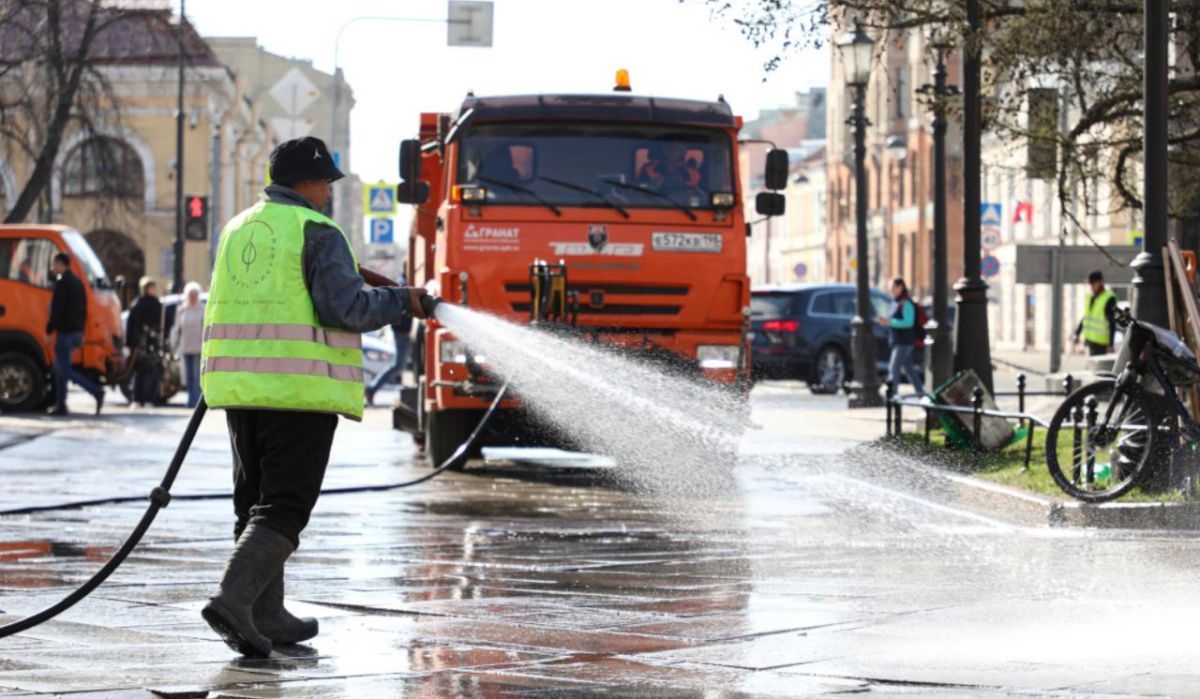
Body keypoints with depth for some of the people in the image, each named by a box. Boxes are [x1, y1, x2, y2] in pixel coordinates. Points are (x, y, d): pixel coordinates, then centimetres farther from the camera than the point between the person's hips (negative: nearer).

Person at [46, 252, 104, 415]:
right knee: (59, 369, 15)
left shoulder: (62, 282, -13)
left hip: (65, 333, -9)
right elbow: (83, 310, 19)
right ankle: (60, 405, 13)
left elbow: (56, 309, -18)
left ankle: (96, 392, -19)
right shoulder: (78, 282, 16)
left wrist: (49, 330, -13)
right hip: (77, 331, 9)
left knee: (65, 371, -7)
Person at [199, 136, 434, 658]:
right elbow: (344, 308, -16)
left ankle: (268, 617, 18)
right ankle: (232, 598, -21)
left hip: (240, 382, 7)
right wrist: (403, 301, -3)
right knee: (284, 507, -5)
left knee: (256, 500, 15)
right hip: (300, 389, -7)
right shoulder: (317, 233, -7)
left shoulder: (237, 229, 15)